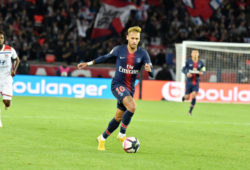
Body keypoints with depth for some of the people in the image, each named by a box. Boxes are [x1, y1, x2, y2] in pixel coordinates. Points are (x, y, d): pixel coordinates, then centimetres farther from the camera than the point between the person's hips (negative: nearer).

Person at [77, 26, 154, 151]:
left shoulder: (143, 54, -4)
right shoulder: (119, 50, -5)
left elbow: (152, 74, -9)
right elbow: (106, 57, 14)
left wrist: (148, 69, -33)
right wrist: (89, 63, 15)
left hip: (129, 88, 4)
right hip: (117, 84, -4)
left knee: (118, 118, 11)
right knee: (132, 107, -29)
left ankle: (102, 138, 32)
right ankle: (122, 135, -13)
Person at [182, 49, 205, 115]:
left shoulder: (200, 63, 3)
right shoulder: (188, 62, -4)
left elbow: (203, 71, 13)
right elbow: (183, 69, -1)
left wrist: (201, 73, -12)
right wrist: (187, 73, -22)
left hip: (196, 82, 1)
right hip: (189, 82, -1)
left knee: (194, 96, -14)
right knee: (187, 97, 1)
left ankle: (190, 111, -1)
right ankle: (184, 97, 40)